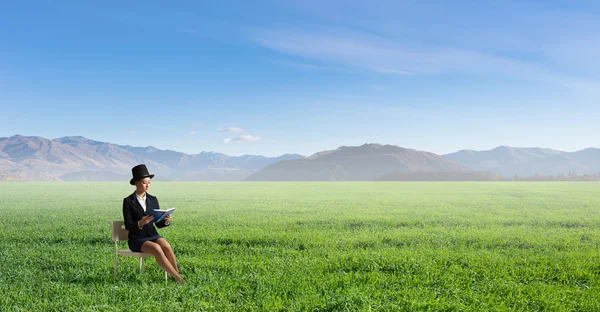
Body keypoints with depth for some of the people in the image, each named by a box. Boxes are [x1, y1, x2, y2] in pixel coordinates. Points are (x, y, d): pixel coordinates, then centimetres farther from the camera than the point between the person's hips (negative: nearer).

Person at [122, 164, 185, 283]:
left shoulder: (153, 200, 8)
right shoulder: (128, 201, -5)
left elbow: (158, 224, 7)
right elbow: (128, 226, -11)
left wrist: (166, 221, -16)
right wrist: (140, 223, -32)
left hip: (153, 236, 4)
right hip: (137, 240, -3)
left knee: (166, 246, -32)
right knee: (156, 249, -34)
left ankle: (177, 275, -26)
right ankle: (178, 278, -29)